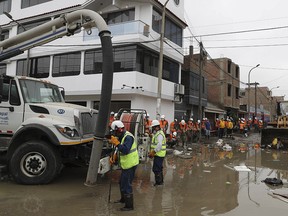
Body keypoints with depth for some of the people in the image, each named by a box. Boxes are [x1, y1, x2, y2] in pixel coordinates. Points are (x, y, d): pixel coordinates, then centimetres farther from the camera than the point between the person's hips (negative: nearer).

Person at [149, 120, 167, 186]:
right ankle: (161, 180, 32)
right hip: (158, 154, 11)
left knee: (156, 169, -6)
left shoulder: (159, 134, -18)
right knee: (159, 168, 20)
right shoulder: (156, 134, 16)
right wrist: (152, 152, 14)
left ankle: (159, 182, 4)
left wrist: (153, 152, -25)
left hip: (159, 155, -11)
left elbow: (159, 145, -29)